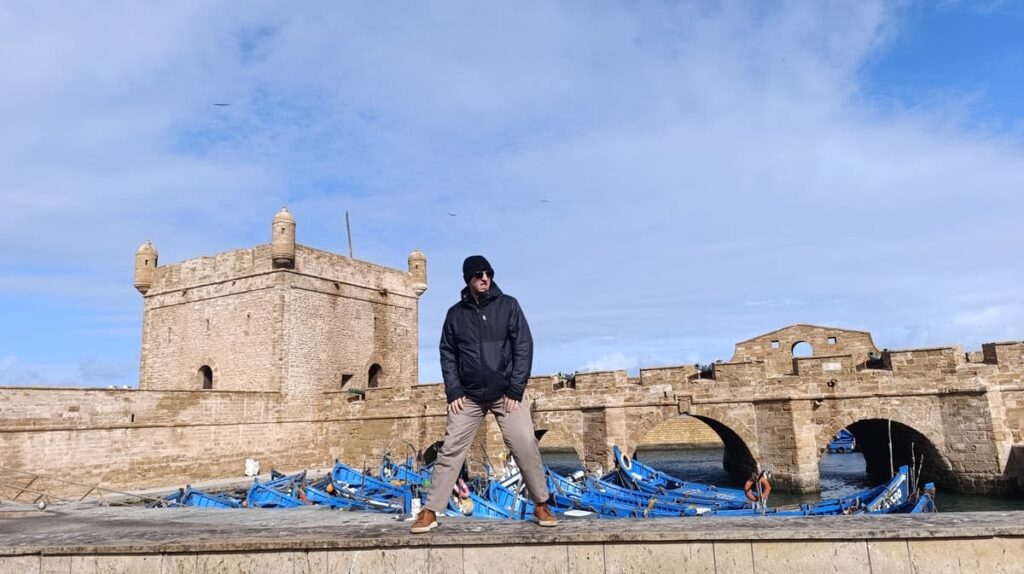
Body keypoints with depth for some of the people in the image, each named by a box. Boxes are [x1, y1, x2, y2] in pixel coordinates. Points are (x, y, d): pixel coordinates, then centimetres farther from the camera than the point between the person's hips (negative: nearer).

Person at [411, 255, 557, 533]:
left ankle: (541, 505, 7)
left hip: (506, 392, -1)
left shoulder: (508, 305, 0)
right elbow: (448, 354, 8)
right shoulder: (455, 314, 5)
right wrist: (454, 392, -4)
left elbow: (523, 347, -3)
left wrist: (515, 390, -10)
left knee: (526, 446, -10)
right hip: (468, 395, 1)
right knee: (450, 450, -1)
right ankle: (430, 512, 7)